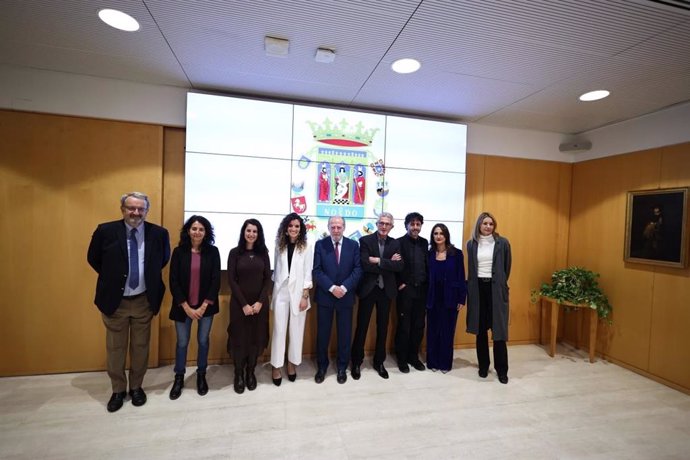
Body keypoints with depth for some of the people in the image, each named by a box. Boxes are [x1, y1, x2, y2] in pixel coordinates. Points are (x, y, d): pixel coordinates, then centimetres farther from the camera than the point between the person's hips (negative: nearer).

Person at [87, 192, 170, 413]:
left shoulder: (159, 233, -8)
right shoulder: (106, 231, -9)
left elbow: (164, 259, 10)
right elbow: (93, 258, 6)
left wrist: (150, 276, 4)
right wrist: (112, 277, 4)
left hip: (144, 301, 1)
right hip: (114, 300, 0)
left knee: (141, 347, 14)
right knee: (115, 348, 14)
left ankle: (136, 387, 34)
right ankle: (118, 390, 34)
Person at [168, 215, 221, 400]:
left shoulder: (212, 251, -5)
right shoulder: (179, 251, -5)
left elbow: (216, 281, -7)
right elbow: (173, 282, -6)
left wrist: (204, 306, -12)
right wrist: (186, 307, -11)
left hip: (206, 306, 0)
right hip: (183, 307, 0)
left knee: (203, 341, 14)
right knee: (182, 342, 12)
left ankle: (201, 376, 34)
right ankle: (179, 378, 34)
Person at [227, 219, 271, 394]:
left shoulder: (263, 253, 3)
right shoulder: (235, 253, -3)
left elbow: (267, 279, 1)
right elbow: (232, 280, -6)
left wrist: (260, 302, -9)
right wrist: (244, 304, -12)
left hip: (260, 303, 2)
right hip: (239, 303, -2)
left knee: (256, 338, 8)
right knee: (239, 338, 6)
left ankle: (251, 372, 26)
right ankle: (239, 375, 24)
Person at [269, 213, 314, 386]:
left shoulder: (306, 247, -4)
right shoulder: (279, 245, 5)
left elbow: (308, 273, -4)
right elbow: (276, 269, 8)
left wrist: (305, 296, -8)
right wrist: (273, 292, 5)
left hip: (298, 292, -1)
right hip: (281, 292, 2)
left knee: (296, 330, 9)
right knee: (279, 330, 5)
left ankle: (292, 363, 27)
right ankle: (276, 366, 19)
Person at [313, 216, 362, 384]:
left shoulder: (353, 245, 2)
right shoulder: (320, 244, -1)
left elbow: (358, 269, -4)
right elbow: (317, 271, -7)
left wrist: (344, 287, -16)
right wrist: (332, 287, -18)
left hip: (346, 296, 1)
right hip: (325, 296, -1)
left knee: (345, 333, 11)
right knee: (323, 333, 10)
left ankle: (342, 367, 30)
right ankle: (322, 366, 29)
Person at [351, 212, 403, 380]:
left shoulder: (395, 243, 4)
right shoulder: (365, 240, -6)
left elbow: (399, 266, -10)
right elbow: (365, 265, -19)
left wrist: (379, 261, -18)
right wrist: (388, 263, -15)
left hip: (386, 290, 3)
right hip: (368, 289, -3)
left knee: (383, 328, 14)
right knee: (361, 327, 7)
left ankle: (379, 362, 32)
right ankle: (357, 362, 25)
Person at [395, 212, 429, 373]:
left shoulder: (424, 243, 9)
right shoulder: (399, 242, -6)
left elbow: (427, 265, 11)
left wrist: (427, 284, 5)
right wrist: (399, 285, -11)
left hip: (421, 290, 5)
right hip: (405, 290, -4)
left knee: (419, 326, 12)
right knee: (404, 326, 6)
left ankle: (413, 356, 29)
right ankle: (402, 358, 22)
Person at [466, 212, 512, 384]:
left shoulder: (502, 243, -1)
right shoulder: (471, 244, 5)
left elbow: (507, 267, 6)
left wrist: (500, 284, 7)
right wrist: (470, 287, 8)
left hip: (496, 289, -2)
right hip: (478, 288, 2)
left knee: (498, 330, 0)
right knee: (481, 330, 10)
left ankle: (502, 370, 15)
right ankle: (483, 366, 23)